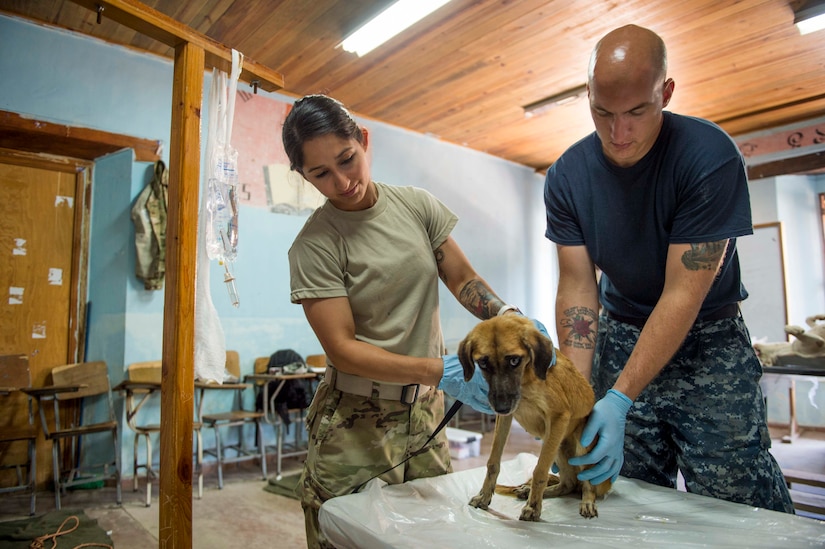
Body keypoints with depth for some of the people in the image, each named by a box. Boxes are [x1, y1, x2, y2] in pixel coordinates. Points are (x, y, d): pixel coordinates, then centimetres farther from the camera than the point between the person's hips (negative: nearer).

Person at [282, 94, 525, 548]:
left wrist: (506, 316, -15)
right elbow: (342, 349, -16)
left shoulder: (417, 205, 0)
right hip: (358, 421, -3)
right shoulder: (313, 245, -12)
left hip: (425, 411, 4)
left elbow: (463, 279, 5)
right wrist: (442, 372, -26)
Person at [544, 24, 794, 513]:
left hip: (708, 342, -2)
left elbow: (683, 294, -22)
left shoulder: (710, 156, -20)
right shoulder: (567, 176, -8)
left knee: (736, 503, 0)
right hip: (622, 338, 3)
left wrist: (620, 399, -28)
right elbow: (578, 288, -9)